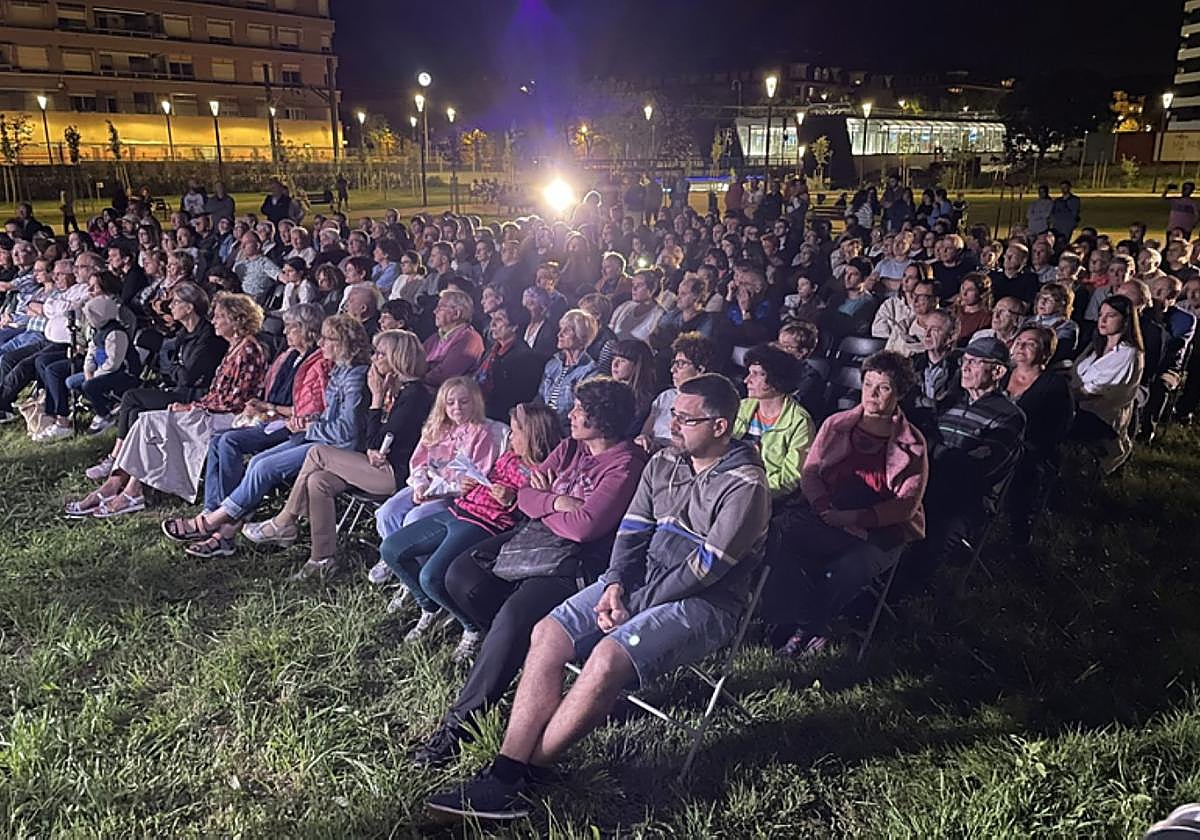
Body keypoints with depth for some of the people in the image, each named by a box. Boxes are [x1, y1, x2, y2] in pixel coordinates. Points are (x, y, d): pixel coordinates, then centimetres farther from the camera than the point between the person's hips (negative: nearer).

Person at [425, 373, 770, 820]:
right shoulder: (663, 463, 9)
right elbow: (632, 530, 7)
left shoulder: (745, 485, -14)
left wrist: (633, 606, -15)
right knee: (547, 633, -13)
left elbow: (706, 567, -18)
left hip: (705, 603, -7)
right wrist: (615, 585, -10)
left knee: (609, 656, -31)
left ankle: (517, 777, -17)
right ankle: (505, 769, -17)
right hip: (641, 583, 7)